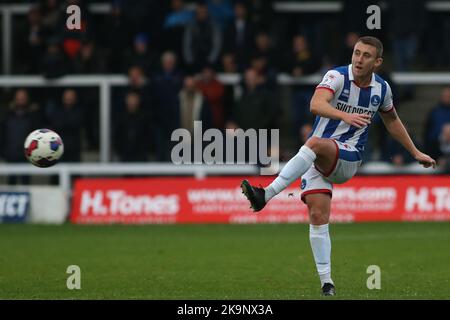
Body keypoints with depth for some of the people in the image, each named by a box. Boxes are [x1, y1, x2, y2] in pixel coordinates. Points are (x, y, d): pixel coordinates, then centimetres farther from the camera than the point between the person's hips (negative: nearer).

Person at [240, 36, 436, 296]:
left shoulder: (381, 88, 5)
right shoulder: (337, 77, -7)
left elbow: (392, 120, 26)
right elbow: (316, 104, -28)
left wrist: (416, 153, 31)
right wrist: (345, 115, -46)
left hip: (348, 159, 0)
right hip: (317, 157, 0)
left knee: (316, 144, -34)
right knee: (317, 214, -15)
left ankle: (266, 195, -39)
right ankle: (326, 281, -8)